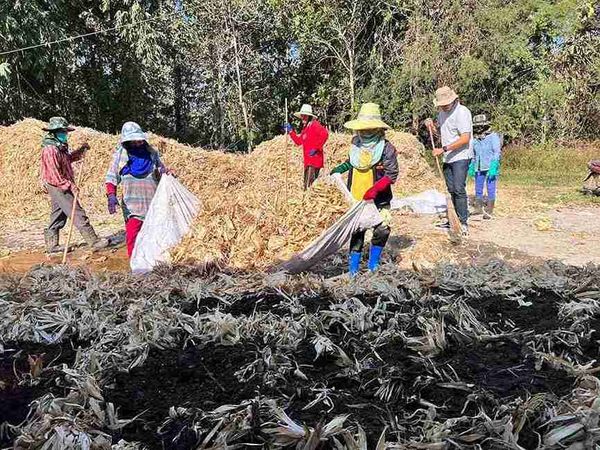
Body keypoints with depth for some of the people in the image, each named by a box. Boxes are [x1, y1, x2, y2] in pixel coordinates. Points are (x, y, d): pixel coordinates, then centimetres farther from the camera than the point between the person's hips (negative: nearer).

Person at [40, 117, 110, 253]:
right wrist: (69, 185, -22)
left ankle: (51, 245, 21)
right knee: (77, 214, -11)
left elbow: (69, 158, 28)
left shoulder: (59, 147, 12)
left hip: (61, 187, 10)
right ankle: (94, 241, -11)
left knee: (58, 216, 14)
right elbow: (54, 174, -22)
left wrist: (82, 150, 15)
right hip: (58, 187, -10)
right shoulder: (50, 149, -18)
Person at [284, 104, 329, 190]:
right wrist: (291, 131, 20)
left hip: (314, 159, -10)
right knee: (306, 186, 13)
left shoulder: (314, 124, -6)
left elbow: (325, 134, -22)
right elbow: (298, 141, 26)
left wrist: (316, 148, -22)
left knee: (309, 186, -15)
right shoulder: (305, 128, 20)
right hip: (308, 161, 10)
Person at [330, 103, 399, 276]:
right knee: (356, 233, 8)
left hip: (379, 200, -4)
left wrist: (374, 190, -24)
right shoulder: (356, 146, 5)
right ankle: (353, 270, 17)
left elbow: (391, 174, -15)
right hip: (356, 200, 4)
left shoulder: (386, 148, -10)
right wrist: (338, 170, 11)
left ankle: (373, 266, 8)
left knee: (382, 230, -13)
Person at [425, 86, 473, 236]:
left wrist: (443, 149, -22)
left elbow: (465, 138, -21)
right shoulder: (442, 112, 12)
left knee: (459, 189, -12)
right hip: (448, 158, 8)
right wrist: (430, 124, 4)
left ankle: (463, 222, -8)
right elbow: (439, 131, 26)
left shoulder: (462, 112, -14)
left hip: (460, 157, -8)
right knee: (452, 190, 10)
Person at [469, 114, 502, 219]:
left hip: (491, 168, -6)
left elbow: (497, 153, -12)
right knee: (478, 189, 11)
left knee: (491, 189, -2)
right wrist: (471, 167, 12)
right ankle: (478, 208, 24)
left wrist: (493, 167, -20)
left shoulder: (493, 137, -8)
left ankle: (489, 211, 3)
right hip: (479, 168, 6)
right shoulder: (476, 139, 9)